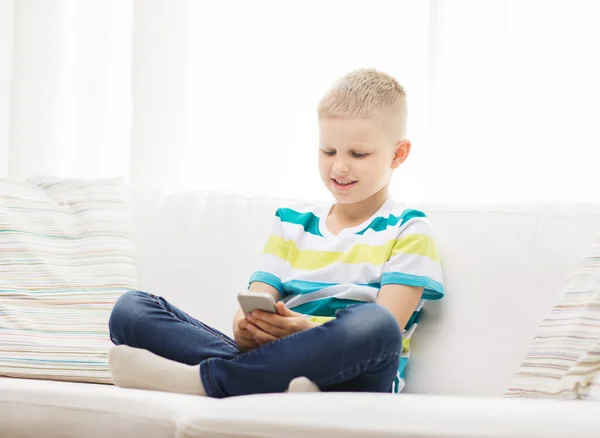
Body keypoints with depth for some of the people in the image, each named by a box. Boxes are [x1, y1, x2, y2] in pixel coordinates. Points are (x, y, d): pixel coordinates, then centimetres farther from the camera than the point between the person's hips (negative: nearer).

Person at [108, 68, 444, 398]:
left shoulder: (407, 231, 10)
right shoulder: (291, 222, 25)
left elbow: (382, 329, -5)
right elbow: (256, 302, 15)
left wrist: (310, 331, -25)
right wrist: (248, 327, -12)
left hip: (346, 377, -4)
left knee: (374, 323, -40)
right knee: (131, 309, -11)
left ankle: (203, 378, -34)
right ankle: (273, 379, -35)